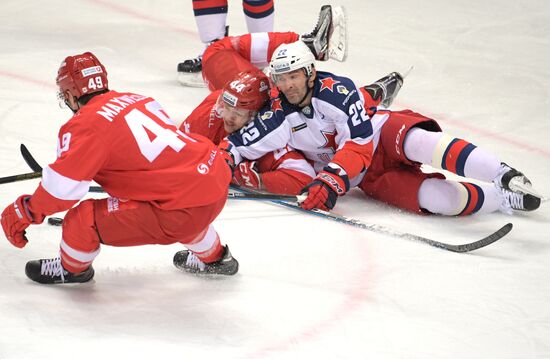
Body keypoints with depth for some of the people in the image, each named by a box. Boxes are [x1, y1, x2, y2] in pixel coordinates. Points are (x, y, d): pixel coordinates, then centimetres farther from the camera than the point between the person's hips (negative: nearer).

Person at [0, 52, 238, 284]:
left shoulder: (87, 123, -8)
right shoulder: (136, 99, 16)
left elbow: (62, 186, -14)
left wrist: (23, 213, 1)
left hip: (183, 212, -8)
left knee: (81, 220, 0)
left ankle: (71, 268, 30)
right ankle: (213, 257, 60)